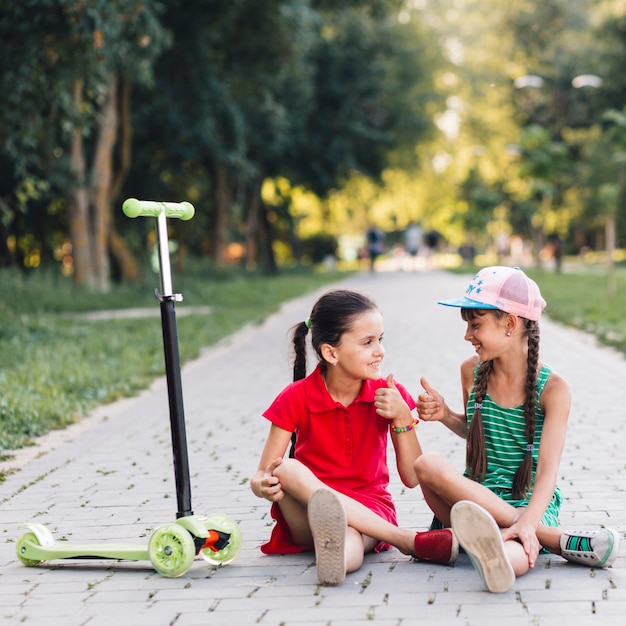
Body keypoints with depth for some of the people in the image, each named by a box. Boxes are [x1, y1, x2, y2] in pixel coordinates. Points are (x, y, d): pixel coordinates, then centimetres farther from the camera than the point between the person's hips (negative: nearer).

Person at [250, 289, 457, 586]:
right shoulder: (296, 399, -7)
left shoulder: (388, 395, -2)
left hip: (369, 510, -1)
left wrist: (402, 419, -16)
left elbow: (412, 478, -2)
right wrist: (263, 485, -33)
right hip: (307, 514, 1)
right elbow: (261, 478, -7)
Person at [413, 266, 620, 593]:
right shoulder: (472, 372, 7)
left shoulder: (552, 388, -8)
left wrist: (527, 522, -35)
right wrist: (445, 415, 3)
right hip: (477, 497, 5)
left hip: (530, 505, -4)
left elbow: (548, 469, -17)